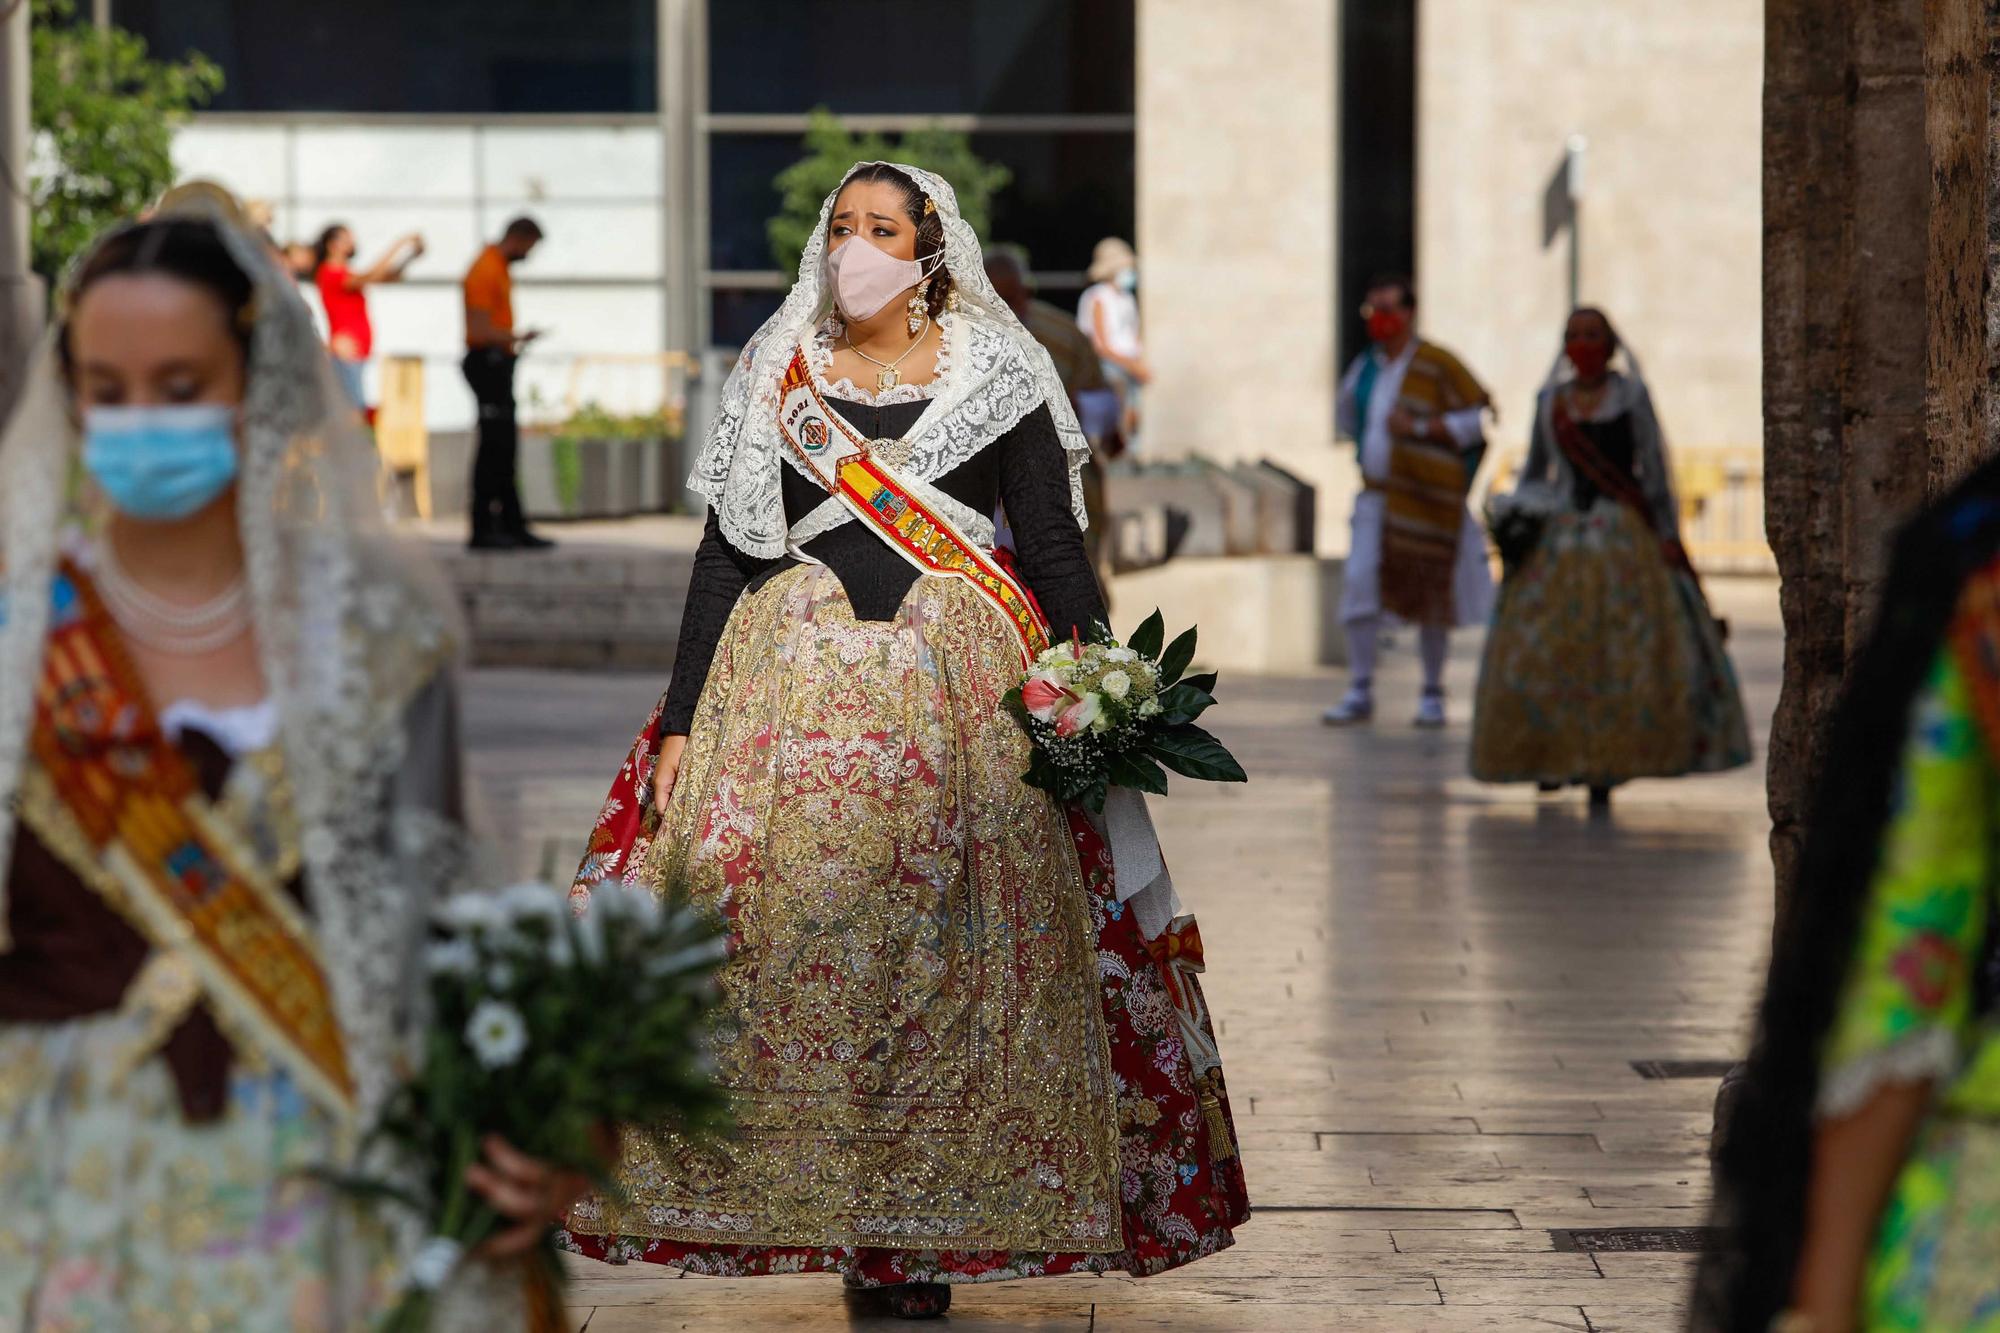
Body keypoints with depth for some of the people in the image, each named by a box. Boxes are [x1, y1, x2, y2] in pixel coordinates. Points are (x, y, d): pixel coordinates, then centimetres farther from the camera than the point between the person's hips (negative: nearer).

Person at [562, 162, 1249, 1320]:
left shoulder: (996, 380, 6)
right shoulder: (776, 382, 11)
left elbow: (1056, 551, 5)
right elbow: (726, 555, 10)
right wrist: (680, 722, 3)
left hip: (960, 698, -1)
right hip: (793, 691, 1)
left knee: (953, 960, -6)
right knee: (779, 942, -9)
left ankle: (924, 1235, 1)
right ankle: (829, 1216, -1)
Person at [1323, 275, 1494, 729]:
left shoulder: (1436, 365, -8)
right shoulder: (1365, 368, 11)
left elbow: (1478, 418, -13)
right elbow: (1351, 422, 31)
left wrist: (1419, 428, -17)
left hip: (1427, 500, -4)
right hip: (1376, 496, 5)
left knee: (1430, 598, 5)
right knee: (1360, 585, -10)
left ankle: (1433, 695, 17)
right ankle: (1360, 693, -6)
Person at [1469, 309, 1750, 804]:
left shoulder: (1630, 395, 3)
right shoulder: (1551, 401, 12)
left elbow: (1654, 466, 1)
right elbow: (1536, 472, 20)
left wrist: (1667, 533, -5)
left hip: (1623, 532, -3)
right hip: (1560, 536, 3)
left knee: (1621, 649, -8)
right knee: (1546, 647, -4)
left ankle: (1606, 764, -3)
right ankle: (1555, 758, 7)